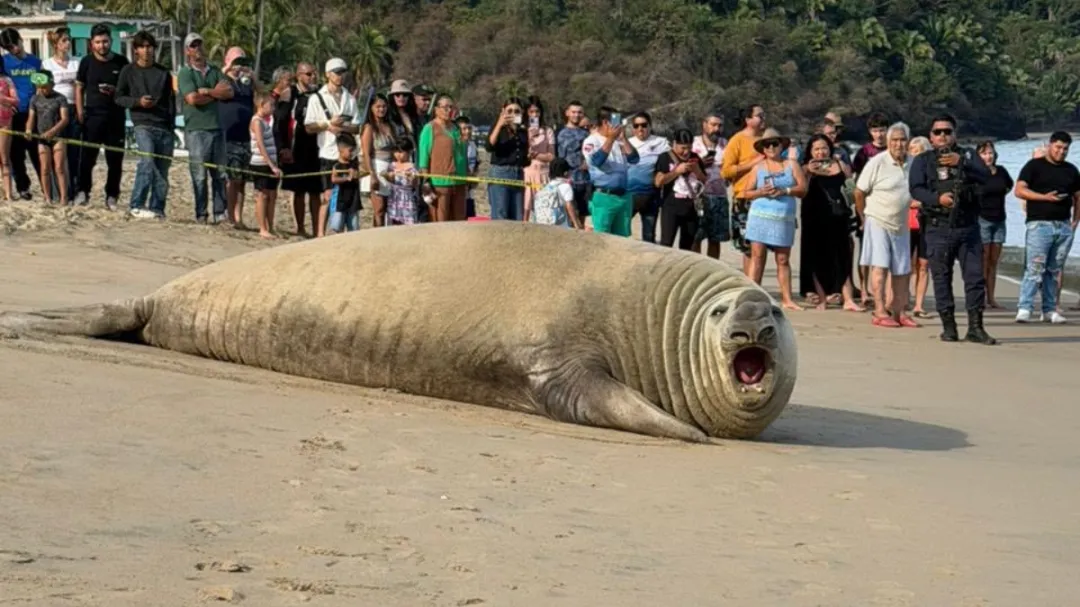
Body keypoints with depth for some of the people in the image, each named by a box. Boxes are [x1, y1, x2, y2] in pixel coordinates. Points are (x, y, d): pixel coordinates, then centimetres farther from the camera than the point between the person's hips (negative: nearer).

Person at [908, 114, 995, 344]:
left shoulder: (968, 156, 12)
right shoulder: (922, 160, 9)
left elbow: (985, 176, -7)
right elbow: (916, 189, -6)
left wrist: (960, 162, -22)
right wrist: (938, 198, -24)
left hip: (968, 227, 1)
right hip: (938, 228, -1)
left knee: (975, 276, -3)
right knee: (942, 278, 2)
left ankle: (975, 327, 1)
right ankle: (948, 327, 9)